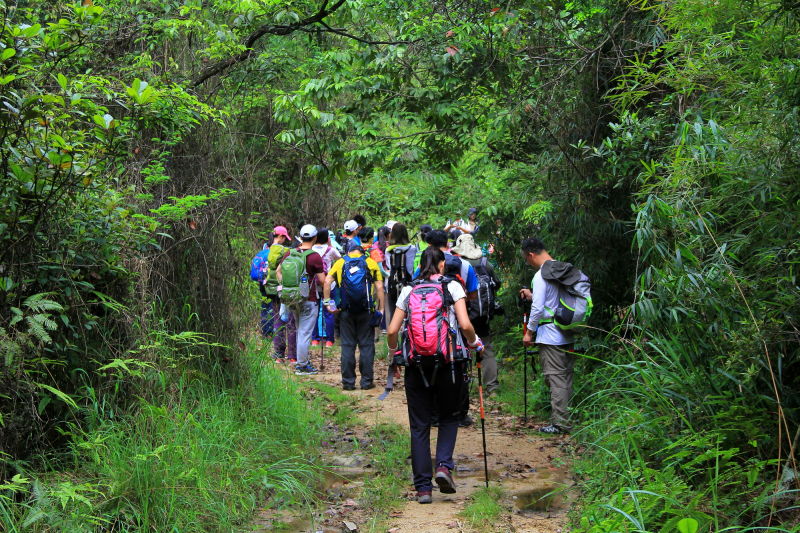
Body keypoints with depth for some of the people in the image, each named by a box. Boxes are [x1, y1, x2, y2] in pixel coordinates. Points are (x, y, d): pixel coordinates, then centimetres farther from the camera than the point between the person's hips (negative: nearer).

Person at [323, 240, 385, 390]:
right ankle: (366, 381, 8)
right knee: (366, 345, 6)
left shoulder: (340, 263, 5)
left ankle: (348, 382, 8)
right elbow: (379, 287, -1)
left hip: (346, 310, 1)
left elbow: (327, 281, -6)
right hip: (366, 310, -1)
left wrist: (327, 302, 0)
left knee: (347, 346, 6)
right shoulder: (371, 263, 3)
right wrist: (381, 308, 3)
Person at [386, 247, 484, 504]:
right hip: (448, 359, -1)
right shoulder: (453, 287, 2)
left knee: (419, 425, 7)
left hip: (417, 362, 2)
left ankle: (423, 487, 5)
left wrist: (394, 355, 20)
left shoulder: (408, 290, 8)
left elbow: (392, 331, 3)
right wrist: (474, 343, 9)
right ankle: (443, 466, -4)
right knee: (449, 417, 18)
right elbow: (465, 325, -9)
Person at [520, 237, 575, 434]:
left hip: (550, 336, -8)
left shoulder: (541, 276, -15)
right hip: (569, 335, 8)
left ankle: (560, 423, -2)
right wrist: (532, 296, 26)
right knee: (566, 377, 13)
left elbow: (538, 307, -18)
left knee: (555, 378, -4)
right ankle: (567, 419, 20)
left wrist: (529, 331, -7)